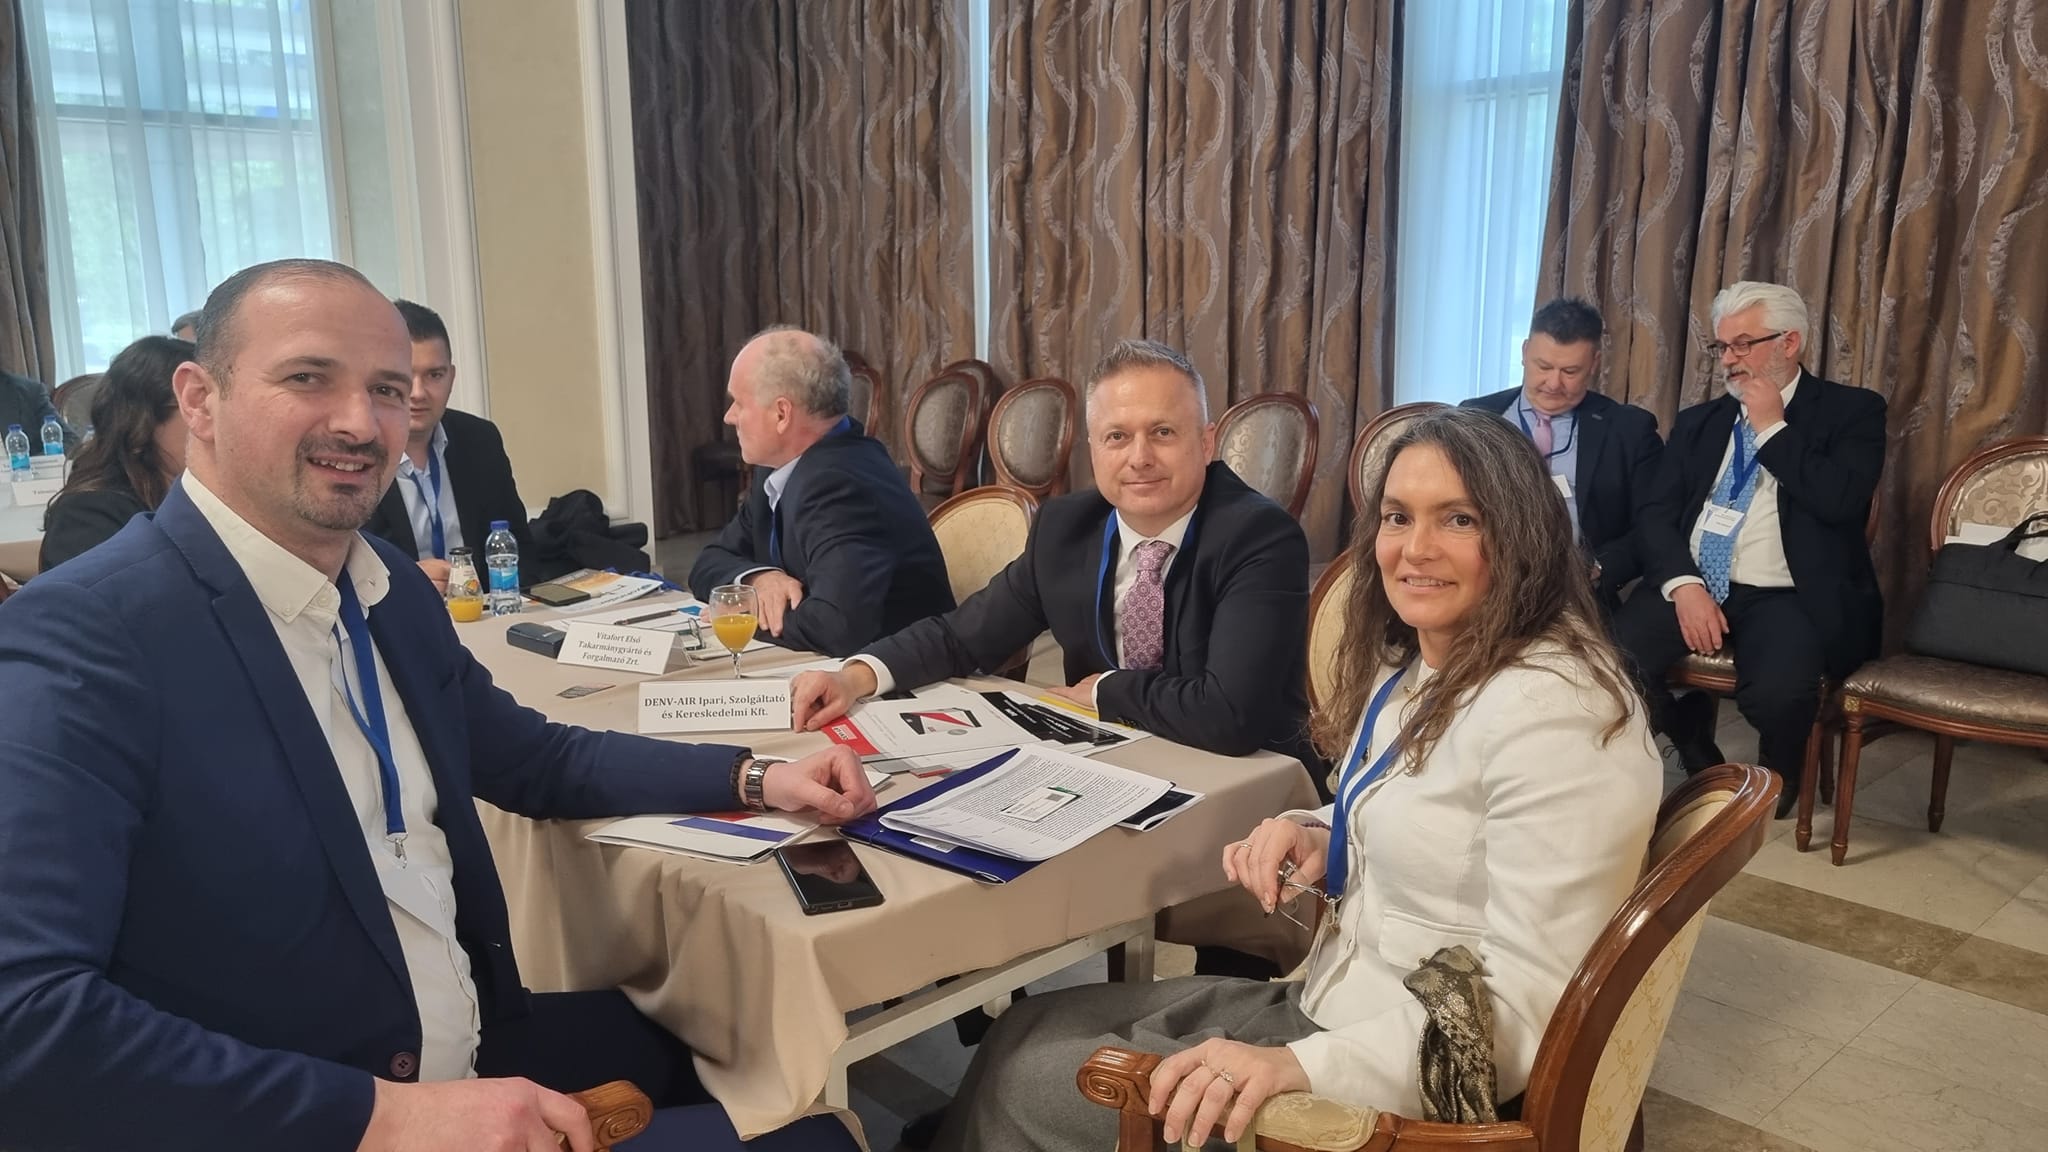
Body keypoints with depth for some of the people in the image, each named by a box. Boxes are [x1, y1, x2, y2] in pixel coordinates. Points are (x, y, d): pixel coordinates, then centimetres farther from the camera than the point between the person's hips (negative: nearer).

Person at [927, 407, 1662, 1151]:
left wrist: (1303, 1065, -32)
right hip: (1332, 1000, 9)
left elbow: (1527, 1011, -27)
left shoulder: (1550, 714, -25)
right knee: (1028, 1032, 7)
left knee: (1025, 1085, -3)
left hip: (1410, 1082, -9)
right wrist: (1314, 839, -3)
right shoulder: (1415, 665, 5)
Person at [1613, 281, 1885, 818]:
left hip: (1786, 598, -3)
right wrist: (1684, 585, -12)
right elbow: (1655, 514, 6)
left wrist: (1771, 427, -7)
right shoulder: (1699, 421, 17)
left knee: (1780, 691, -34)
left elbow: (1839, 500, -14)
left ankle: (1778, 781, 5)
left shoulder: (1852, 411, 4)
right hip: (1694, 586, 4)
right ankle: (1698, 760, 6)